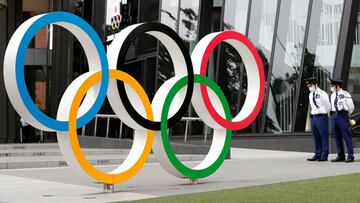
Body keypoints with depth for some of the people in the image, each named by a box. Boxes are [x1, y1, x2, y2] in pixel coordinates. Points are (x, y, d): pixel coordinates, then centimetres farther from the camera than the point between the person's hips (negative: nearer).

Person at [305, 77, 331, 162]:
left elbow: (328, 106, -2)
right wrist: (313, 114, 14)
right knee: (316, 137, 9)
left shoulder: (322, 94, -9)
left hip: (322, 117, -7)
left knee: (324, 136, -3)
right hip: (313, 117, 7)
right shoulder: (310, 94, 13)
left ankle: (324, 155, 0)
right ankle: (317, 154, 14)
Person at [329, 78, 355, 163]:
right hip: (334, 116, 7)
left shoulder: (345, 94, -7)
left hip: (342, 115, -7)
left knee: (346, 136, -7)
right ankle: (341, 156, 12)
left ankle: (350, 156, -5)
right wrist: (334, 114, 17)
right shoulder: (333, 95, 13)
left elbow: (351, 107, 0)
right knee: (337, 137, 7)